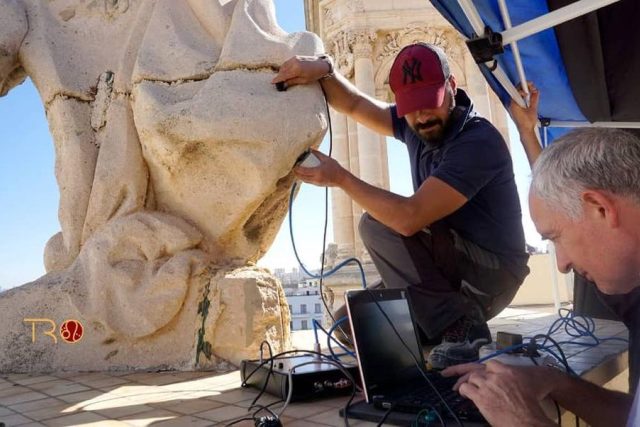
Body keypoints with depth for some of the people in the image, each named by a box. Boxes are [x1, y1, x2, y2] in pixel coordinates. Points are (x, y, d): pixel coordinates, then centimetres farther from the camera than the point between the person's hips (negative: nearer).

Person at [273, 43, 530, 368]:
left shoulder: (479, 141, -23)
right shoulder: (418, 128, 3)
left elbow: (409, 218, -32)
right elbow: (354, 105, 11)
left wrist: (341, 178, -23)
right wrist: (324, 69, -10)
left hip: (491, 273, -8)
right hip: (452, 274, 8)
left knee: (379, 226, -23)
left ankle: (459, 324, -21)